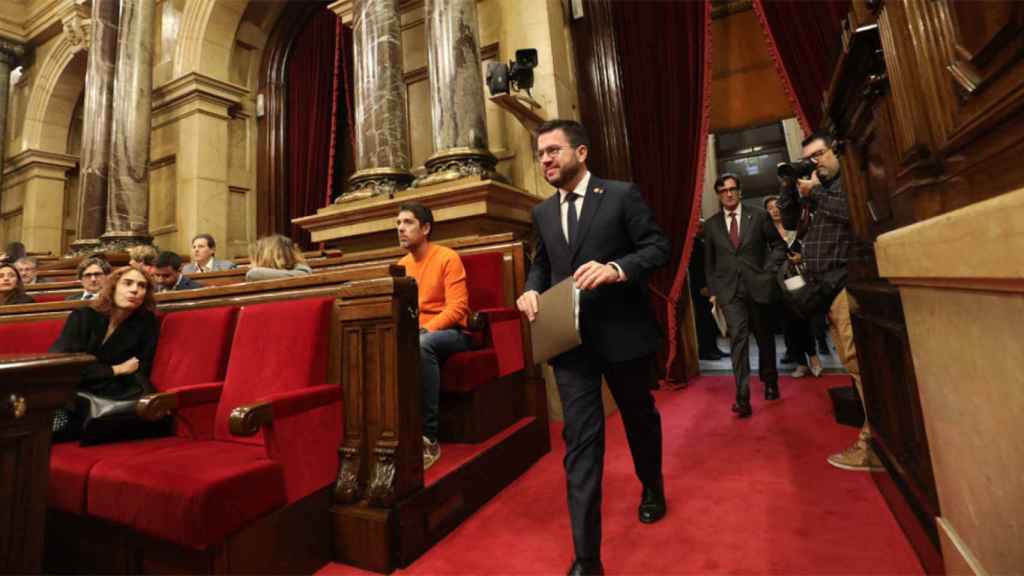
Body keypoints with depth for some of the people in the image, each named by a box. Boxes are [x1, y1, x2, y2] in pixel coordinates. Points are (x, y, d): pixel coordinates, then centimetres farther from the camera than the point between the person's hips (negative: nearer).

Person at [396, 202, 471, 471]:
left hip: (450, 332, -5)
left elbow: (457, 308, -15)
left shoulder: (448, 258, -7)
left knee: (422, 345, -38)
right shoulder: (402, 265, 12)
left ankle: (429, 436, -28)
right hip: (415, 334, 5)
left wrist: (424, 330, -25)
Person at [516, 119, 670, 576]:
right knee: (580, 439, -1)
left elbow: (659, 247, -7)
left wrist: (616, 269, -25)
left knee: (640, 417, 21)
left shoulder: (622, 194, -4)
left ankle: (652, 488, 52)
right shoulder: (543, 212, 9)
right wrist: (532, 290, -4)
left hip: (623, 332, -2)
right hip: (570, 339, 3)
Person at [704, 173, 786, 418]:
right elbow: (709, 261, 11)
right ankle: (742, 397, -13)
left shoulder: (758, 215, 3)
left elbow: (779, 245, 8)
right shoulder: (711, 224, 7)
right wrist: (713, 290, 5)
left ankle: (769, 382, 36)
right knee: (738, 338, -12)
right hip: (729, 290, 0)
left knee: (764, 337, 14)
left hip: (758, 286, 1)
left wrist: (769, 271, -6)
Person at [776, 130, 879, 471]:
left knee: (859, 362, -11)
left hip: (846, 283, -8)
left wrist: (814, 191, -6)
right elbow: (788, 220, 21)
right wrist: (790, 186, 10)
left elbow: (852, 210, -16)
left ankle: (872, 447, -5)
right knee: (853, 364, 9)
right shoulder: (815, 187, 22)